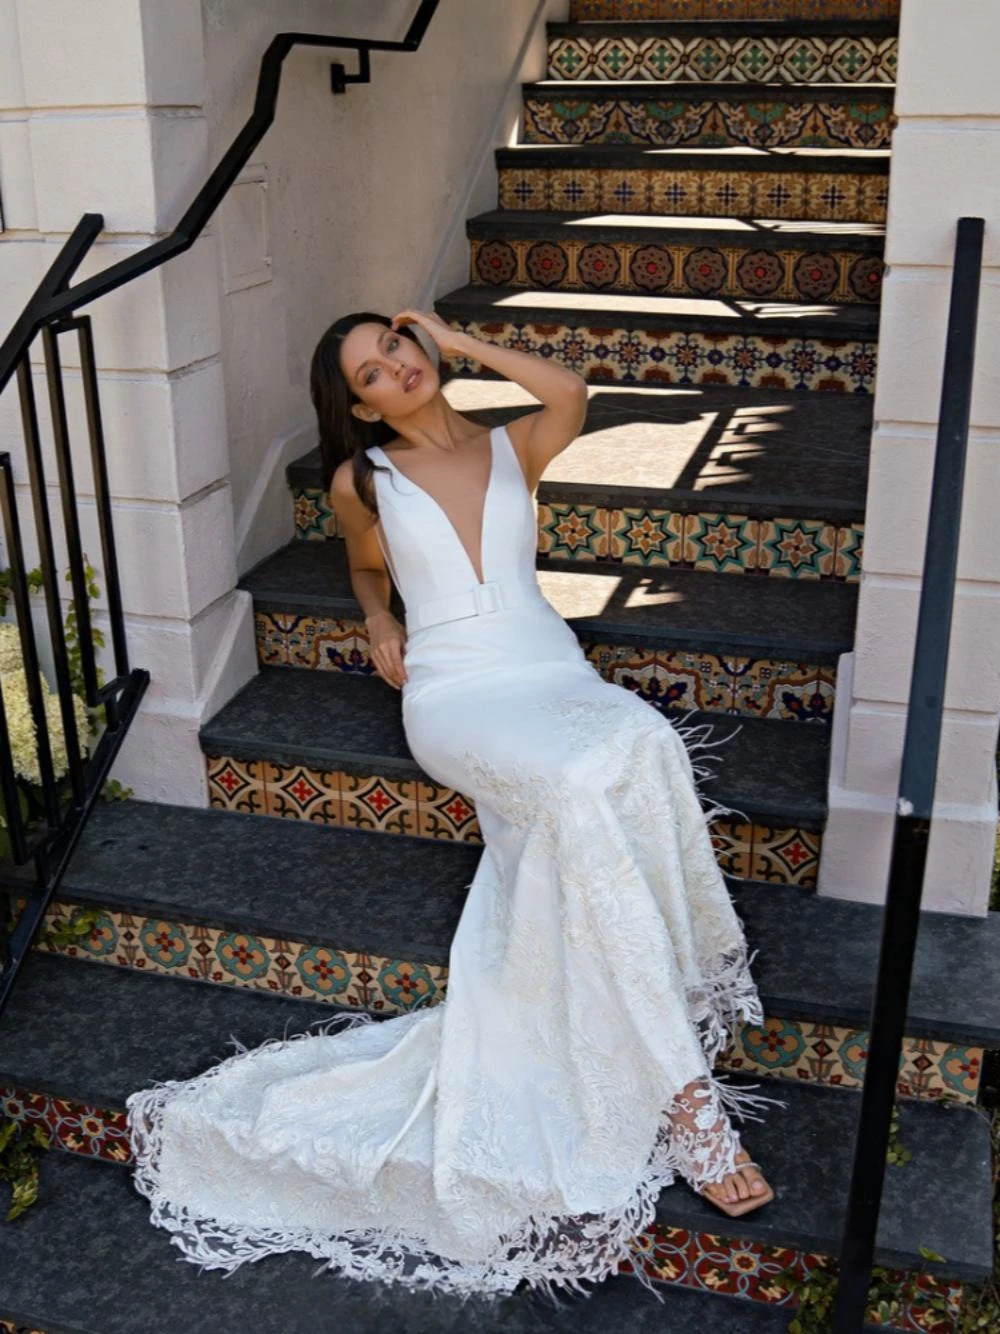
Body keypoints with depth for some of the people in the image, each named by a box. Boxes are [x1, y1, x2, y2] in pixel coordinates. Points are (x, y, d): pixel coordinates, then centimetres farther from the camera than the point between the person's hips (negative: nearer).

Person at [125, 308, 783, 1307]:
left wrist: (458, 341, 4)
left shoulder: (512, 448, 15)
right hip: (455, 694, -2)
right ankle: (686, 1094, -32)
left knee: (644, 744, -36)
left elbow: (571, 393, -6)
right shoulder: (361, 481, 13)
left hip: (554, 674, 2)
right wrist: (378, 623, 14)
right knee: (581, 788, -36)